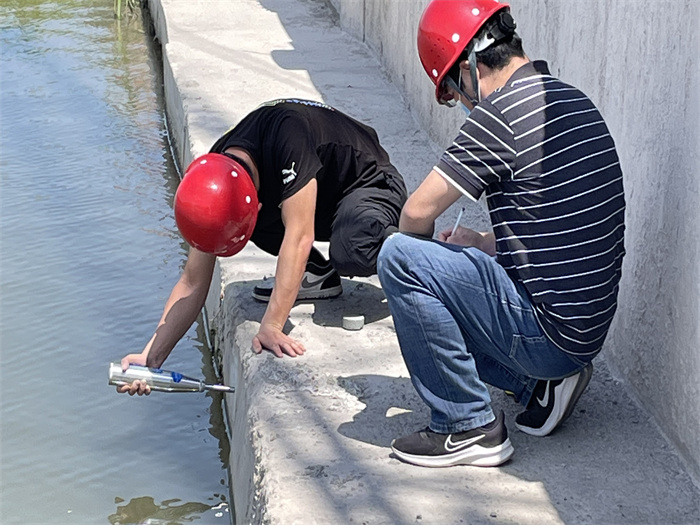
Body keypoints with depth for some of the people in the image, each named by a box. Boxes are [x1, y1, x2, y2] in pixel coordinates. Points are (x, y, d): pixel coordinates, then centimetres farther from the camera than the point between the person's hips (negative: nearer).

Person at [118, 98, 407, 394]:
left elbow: (299, 237, -40)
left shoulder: (287, 136, -38)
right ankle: (317, 274, 0)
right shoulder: (212, 181, -17)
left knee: (349, 253, -39)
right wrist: (151, 356, -19)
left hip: (371, 185, -7)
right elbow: (193, 284, -11)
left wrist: (271, 326, -42)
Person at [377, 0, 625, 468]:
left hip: (548, 333, -9)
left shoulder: (500, 113, -18)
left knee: (399, 258, -12)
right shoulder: (572, 100, 10)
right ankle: (543, 383, 14)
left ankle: (470, 428, -5)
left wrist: (423, 253, 8)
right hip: (588, 321, 9)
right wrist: (488, 244, 21)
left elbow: (417, 213, -14)